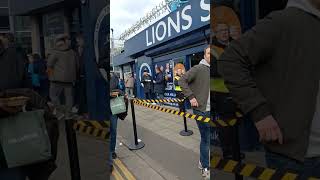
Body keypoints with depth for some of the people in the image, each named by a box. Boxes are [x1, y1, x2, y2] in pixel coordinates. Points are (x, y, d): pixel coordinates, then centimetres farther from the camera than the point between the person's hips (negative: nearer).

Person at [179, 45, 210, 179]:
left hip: (209, 110, 6)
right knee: (206, 138, 2)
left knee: (206, 137, 17)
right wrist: (191, 97, -17)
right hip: (201, 109, -6)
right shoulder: (198, 69, -11)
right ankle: (205, 168, 21)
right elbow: (182, 81, -14)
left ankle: (203, 162, 38)